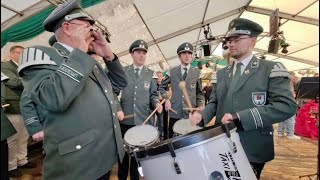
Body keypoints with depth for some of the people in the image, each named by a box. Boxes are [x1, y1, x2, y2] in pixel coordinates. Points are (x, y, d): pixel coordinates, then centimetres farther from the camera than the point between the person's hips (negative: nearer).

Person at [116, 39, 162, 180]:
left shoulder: (150, 74, 6)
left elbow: (153, 94, 7)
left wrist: (157, 103, -13)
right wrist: (118, 109, -9)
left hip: (143, 120, 1)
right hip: (125, 119, 0)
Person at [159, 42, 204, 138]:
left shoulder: (197, 72, 5)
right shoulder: (172, 72, 5)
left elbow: (199, 92, 10)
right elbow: (162, 87, 14)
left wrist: (200, 106, -5)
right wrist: (166, 99, -1)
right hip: (175, 112, 0)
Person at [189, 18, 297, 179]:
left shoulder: (271, 69, -7)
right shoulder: (222, 73, 9)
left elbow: (287, 106, -18)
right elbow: (214, 102, 9)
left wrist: (240, 117, -26)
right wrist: (202, 115, -13)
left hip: (252, 149, -4)